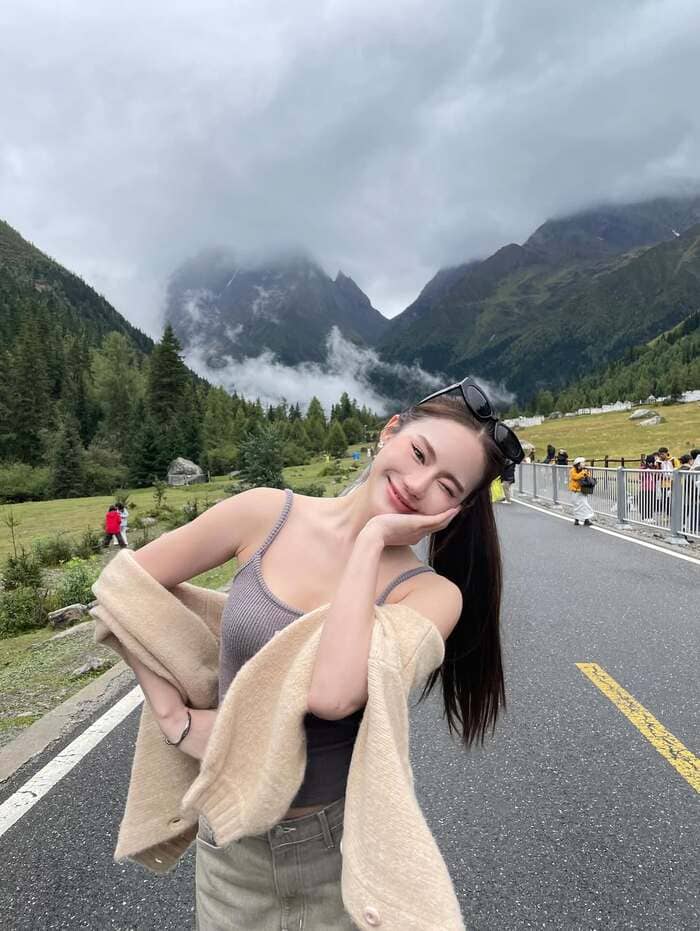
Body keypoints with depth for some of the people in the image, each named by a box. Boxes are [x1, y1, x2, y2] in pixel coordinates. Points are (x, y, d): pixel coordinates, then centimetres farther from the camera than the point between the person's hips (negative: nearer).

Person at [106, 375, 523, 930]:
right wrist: (174, 717, -9)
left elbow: (333, 695, -35)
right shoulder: (265, 515, -14)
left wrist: (370, 540, -28)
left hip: (345, 844, -1)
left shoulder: (430, 593, -18)